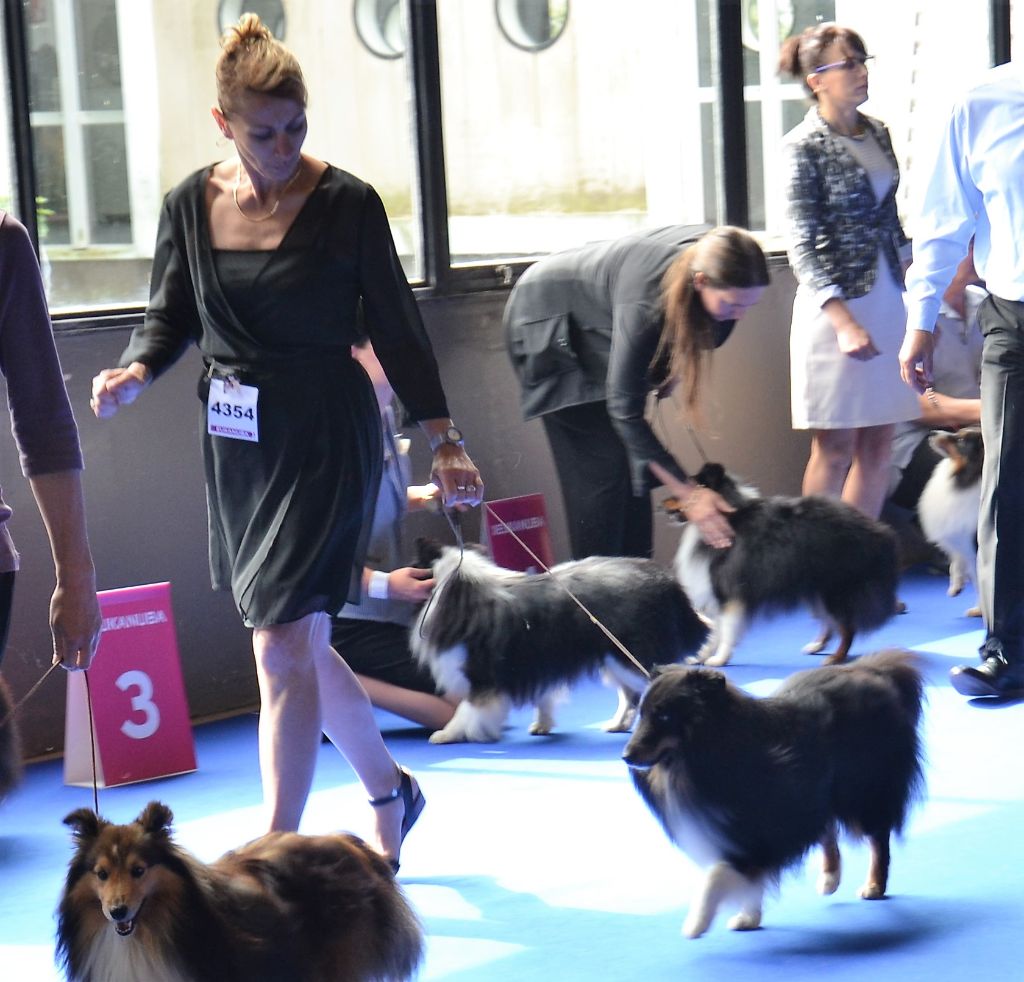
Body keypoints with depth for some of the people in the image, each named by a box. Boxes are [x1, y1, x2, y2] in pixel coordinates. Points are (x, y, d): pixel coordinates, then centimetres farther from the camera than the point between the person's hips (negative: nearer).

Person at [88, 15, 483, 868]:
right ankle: (391, 792, 37)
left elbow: (394, 324, -4)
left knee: (284, 647, -11)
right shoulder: (191, 206, 2)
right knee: (300, 643, 16)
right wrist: (136, 372, -11)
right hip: (237, 441, 5)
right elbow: (171, 316, 10)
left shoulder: (346, 204, -9)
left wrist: (443, 438, -4)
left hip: (325, 439, -5)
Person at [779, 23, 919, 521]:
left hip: (889, 305, 6)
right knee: (835, 448, -3)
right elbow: (802, 246, -13)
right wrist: (844, 321, -22)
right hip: (836, 306, -6)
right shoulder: (806, 145, -9)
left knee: (878, 447, 7)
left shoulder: (877, 133, 10)